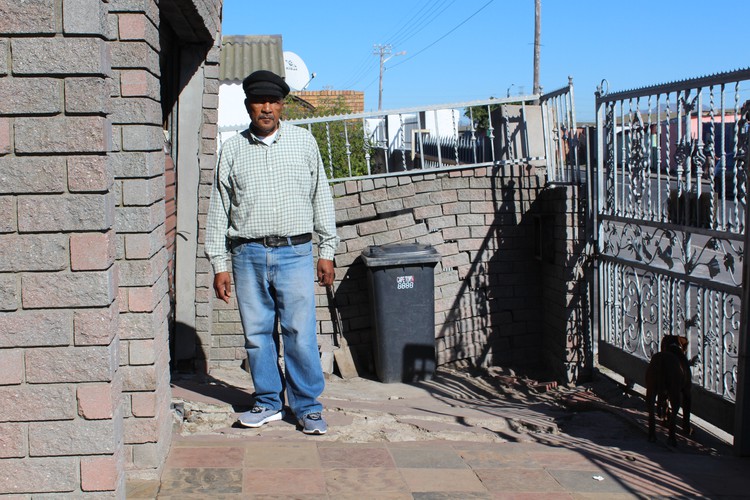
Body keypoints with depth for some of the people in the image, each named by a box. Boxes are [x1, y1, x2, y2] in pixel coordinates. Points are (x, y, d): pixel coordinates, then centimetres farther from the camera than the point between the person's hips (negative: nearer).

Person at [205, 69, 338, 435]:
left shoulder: (303, 141, 9)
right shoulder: (232, 150, 9)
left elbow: (321, 197, 11)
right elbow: (218, 209, 10)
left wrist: (327, 251, 7)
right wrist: (219, 264, 5)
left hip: (294, 253, -1)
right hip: (248, 255, 1)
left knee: (300, 334, -4)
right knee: (257, 334, 6)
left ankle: (308, 407, 8)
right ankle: (268, 402, 20)